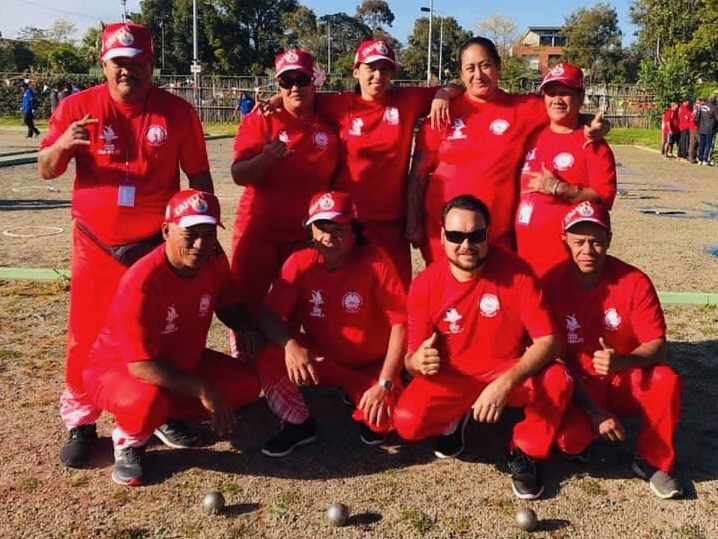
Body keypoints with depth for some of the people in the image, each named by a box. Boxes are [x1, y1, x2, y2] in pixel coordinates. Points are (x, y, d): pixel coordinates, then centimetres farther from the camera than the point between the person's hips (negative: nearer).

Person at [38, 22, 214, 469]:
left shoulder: (178, 112, -2)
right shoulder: (77, 107, -2)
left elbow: (199, 175, 4)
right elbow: (46, 170, 0)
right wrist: (62, 145, -22)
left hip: (158, 243, 0)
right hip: (95, 244, 0)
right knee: (88, 334, 4)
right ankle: (80, 424, 19)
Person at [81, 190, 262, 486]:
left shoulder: (214, 260, -14)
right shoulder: (140, 283, -34)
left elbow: (227, 305, 7)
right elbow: (141, 365, -32)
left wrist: (246, 329, -15)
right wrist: (202, 390, -31)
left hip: (183, 362, 7)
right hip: (116, 369, -7)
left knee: (247, 384, -8)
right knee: (149, 401, -40)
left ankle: (170, 412, 9)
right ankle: (128, 442, -3)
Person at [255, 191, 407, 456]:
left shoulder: (375, 261, -20)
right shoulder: (300, 263, -13)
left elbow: (400, 322, -21)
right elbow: (268, 314, -16)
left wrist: (384, 384, -26)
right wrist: (289, 344, -38)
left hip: (371, 366, -2)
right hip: (321, 361, 2)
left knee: (382, 421, -27)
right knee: (268, 354, -23)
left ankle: (359, 397, 11)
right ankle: (298, 424, -2)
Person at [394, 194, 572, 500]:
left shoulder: (516, 272, -17)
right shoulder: (425, 284, -12)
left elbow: (547, 342, -21)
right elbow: (412, 357, -8)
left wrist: (505, 383, -37)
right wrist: (418, 361, -34)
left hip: (511, 374, -1)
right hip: (451, 379, 1)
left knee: (557, 381, -31)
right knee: (407, 421, -25)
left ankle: (524, 452, 0)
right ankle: (455, 418, 14)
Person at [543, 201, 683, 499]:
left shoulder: (634, 282, -12)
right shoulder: (552, 283, -13)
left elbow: (658, 347, -15)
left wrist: (622, 362, -38)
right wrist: (594, 411, -20)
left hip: (627, 383, 1)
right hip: (578, 388, -1)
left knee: (667, 381, -30)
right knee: (569, 438, -30)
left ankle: (653, 461, -3)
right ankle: (582, 429, 11)